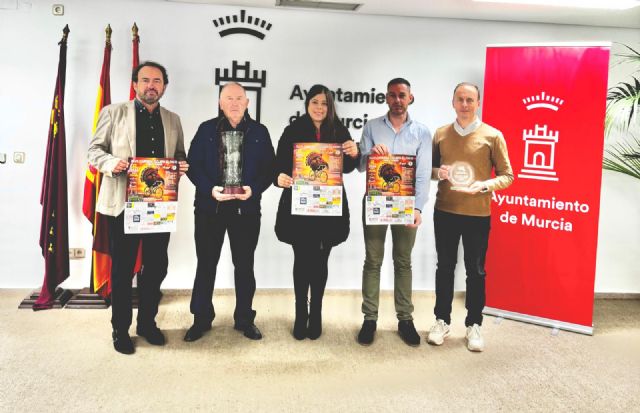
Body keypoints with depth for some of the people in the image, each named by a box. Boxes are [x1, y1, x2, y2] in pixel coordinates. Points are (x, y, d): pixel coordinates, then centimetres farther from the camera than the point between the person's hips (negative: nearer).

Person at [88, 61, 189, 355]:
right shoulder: (113, 113, 4)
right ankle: (120, 329, 19)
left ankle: (147, 322, 26)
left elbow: (180, 155, 18)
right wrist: (111, 163, -18)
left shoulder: (173, 120, 14)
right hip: (123, 203, -3)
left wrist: (182, 165, -5)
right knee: (122, 268, 5)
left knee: (156, 265, 8)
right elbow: (94, 149, 3)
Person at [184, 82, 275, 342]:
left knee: (244, 265, 9)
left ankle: (244, 319, 23)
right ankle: (201, 319, 21)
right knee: (206, 264, 8)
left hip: (247, 208, 0)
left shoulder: (260, 132, 5)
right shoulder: (206, 129, 4)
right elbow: (193, 165, -1)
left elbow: (269, 168, 2)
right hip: (210, 206, 0)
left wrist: (253, 189, -15)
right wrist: (210, 189, -16)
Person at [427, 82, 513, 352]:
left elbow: (507, 175, -2)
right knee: (445, 267, 11)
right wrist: (438, 172, -9)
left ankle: (474, 325, 21)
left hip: (478, 215, -2)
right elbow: (428, 168, 14)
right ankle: (442, 321, 24)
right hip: (444, 212, 2)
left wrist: (484, 186, -20)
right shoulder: (440, 134, 6)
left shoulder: (492, 136, -3)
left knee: (476, 271, 7)